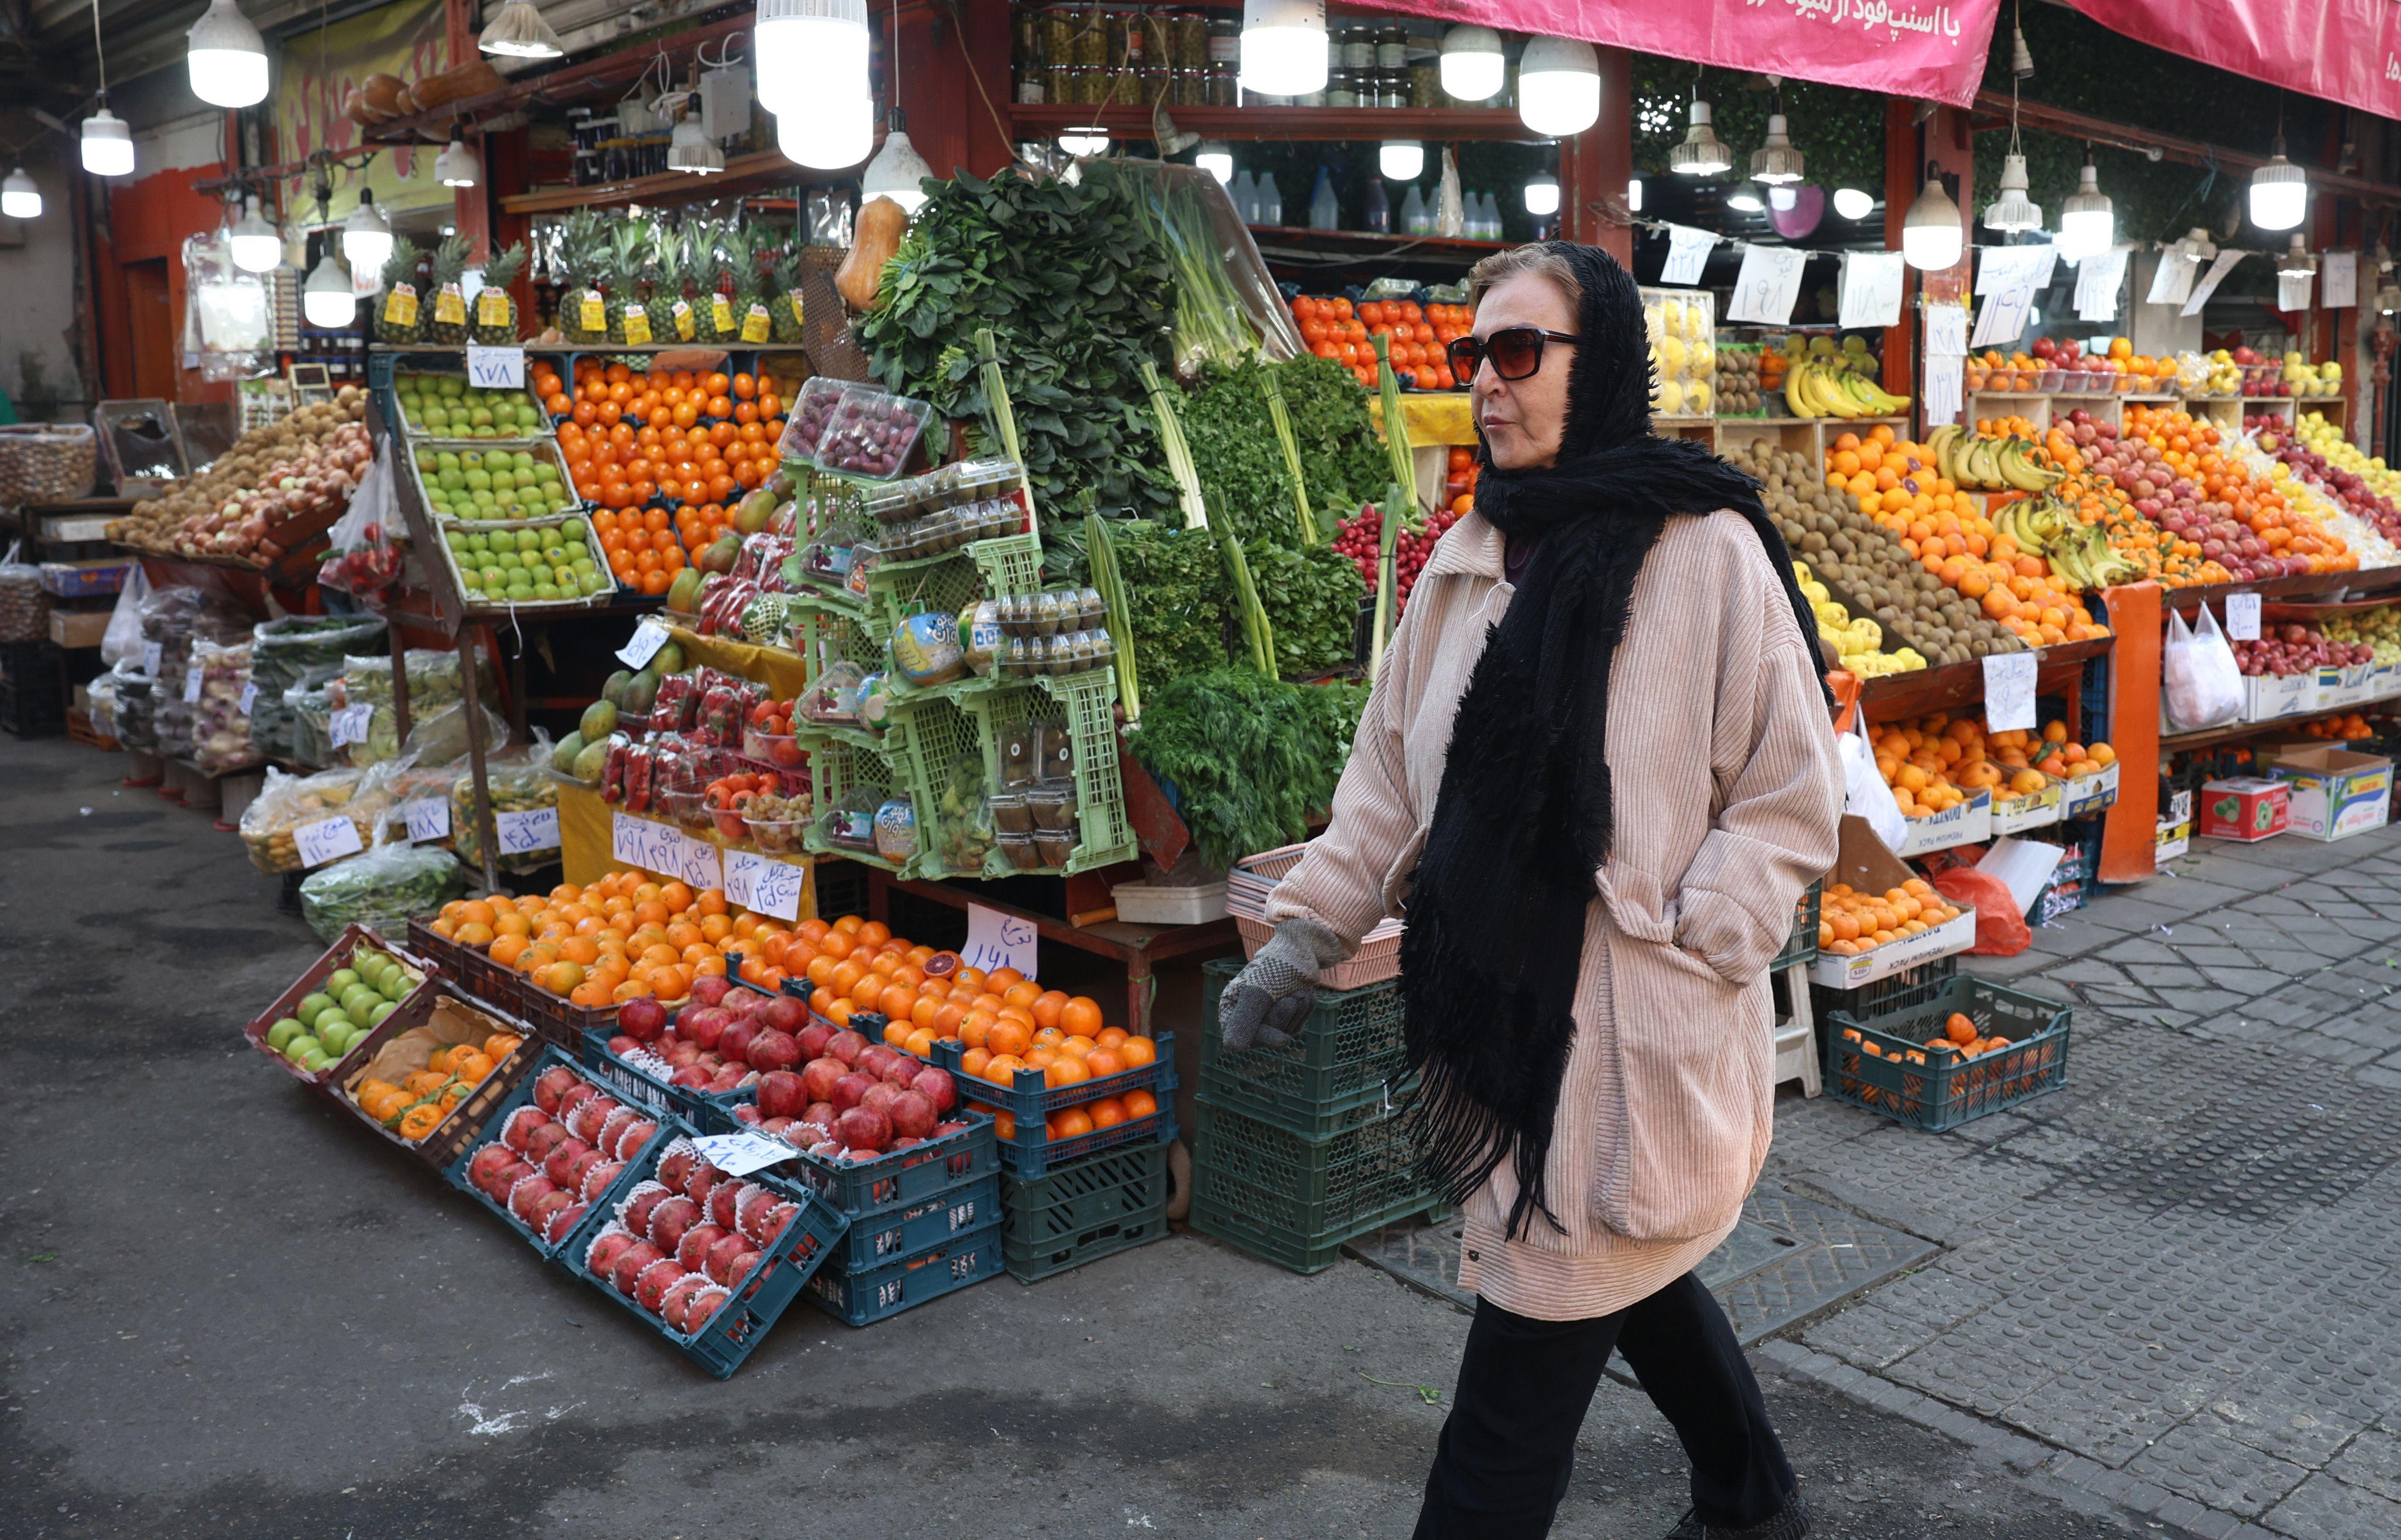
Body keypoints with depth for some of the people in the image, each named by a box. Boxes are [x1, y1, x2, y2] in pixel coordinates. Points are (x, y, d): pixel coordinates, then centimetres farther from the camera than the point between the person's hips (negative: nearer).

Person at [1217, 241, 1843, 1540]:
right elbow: (1391, 771, 12)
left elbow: (1794, 796, -8)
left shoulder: (1706, 550, -11)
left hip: (1632, 1034, -7)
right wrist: (1307, 930, 4)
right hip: (1497, 1004, 7)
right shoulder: (1471, 558, 8)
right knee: (1632, 1281, 24)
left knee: (1526, 1365, 0)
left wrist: (1679, 941, -16)